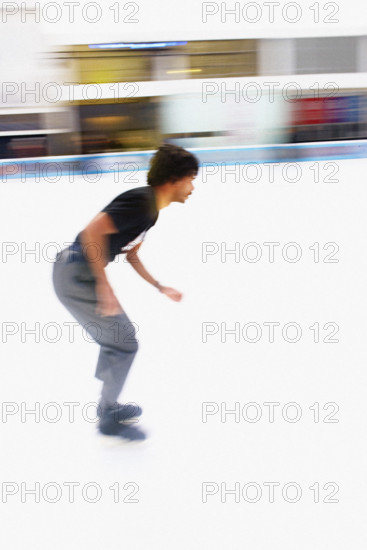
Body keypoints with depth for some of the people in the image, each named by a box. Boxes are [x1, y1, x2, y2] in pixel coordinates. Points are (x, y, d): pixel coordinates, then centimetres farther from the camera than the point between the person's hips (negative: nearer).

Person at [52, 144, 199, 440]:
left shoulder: (151, 207, 11)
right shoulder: (142, 202, -21)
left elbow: (131, 255, 20)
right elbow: (94, 231, -30)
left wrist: (161, 287, 19)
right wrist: (104, 285, -26)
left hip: (79, 272, 10)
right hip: (76, 275, -10)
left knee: (116, 335, 23)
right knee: (124, 342, -1)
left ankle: (109, 404, 39)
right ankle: (108, 418, 14)